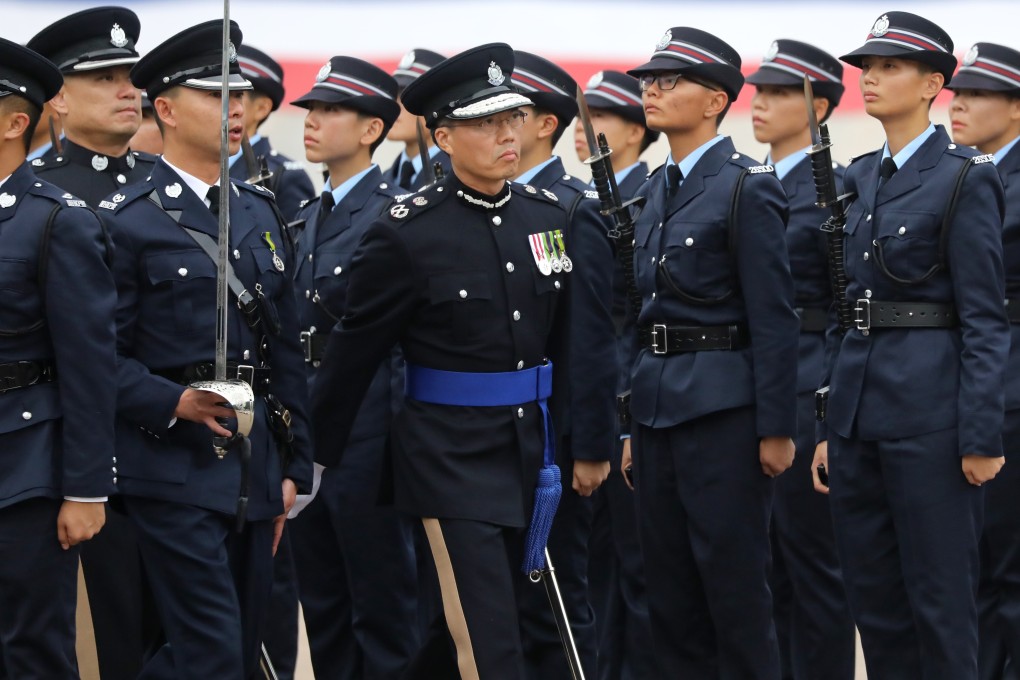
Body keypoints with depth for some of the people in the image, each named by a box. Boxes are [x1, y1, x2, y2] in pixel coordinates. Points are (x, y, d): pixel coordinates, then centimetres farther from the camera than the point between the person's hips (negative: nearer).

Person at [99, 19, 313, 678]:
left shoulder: (261, 212, 15)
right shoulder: (128, 222, -6)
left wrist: (292, 467, 14)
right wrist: (174, 402, -24)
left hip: (257, 468, 7)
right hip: (176, 469, -7)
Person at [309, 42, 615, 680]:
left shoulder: (549, 216, 4)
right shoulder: (409, 235, -12)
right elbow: (354, 354, -3)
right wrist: (320, 457, 3)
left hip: (531, 448, 5)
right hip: (452, 454, -5)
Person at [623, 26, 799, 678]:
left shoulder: (747, 188, -10)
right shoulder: (660, 189, 14)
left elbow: (774, 317, -13)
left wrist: (776, 429, -16)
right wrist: (636, 425, 16)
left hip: (721, 404, -8)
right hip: (658, 400, 8)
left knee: (733, 577, -3)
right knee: (670, 583, 10)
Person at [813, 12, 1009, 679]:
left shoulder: (964, 179, -7)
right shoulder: (863, 178, 14)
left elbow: (984, 317, -10)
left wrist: (981, 437, -15)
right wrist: (831, 427, 14)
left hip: (928, 408, -7)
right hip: (860, 406, 7)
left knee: (938, 598, -3)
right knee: (873, 597, 9)